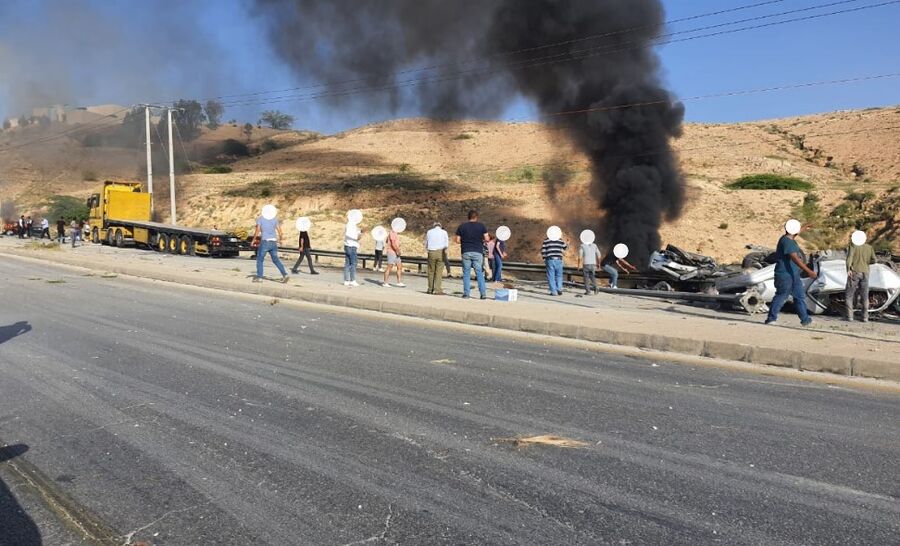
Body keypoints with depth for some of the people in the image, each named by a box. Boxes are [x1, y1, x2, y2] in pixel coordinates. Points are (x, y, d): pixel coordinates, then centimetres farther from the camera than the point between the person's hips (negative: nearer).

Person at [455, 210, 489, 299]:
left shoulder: (462, 226, 4)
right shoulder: (481, 226, 1)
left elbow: (457, 241, 1)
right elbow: (486, 239, -3)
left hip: (466, 252, 0)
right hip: (478, 252, 0)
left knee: (466, 273, 6)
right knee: (479, 273, 5)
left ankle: (466, 294, 2)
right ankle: (483, 294, 0)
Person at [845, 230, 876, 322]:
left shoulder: (853, 246, -5)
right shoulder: (869, 247, 7)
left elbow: (850, 256, -21)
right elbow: (873, 260, 4)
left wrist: (848, 269, -30)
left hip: (854, 272, -3)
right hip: (865, 273, 3)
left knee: (850, 295, 5)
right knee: (865, 296, 10)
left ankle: (850, 316, 0)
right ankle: (865, 317, 8)